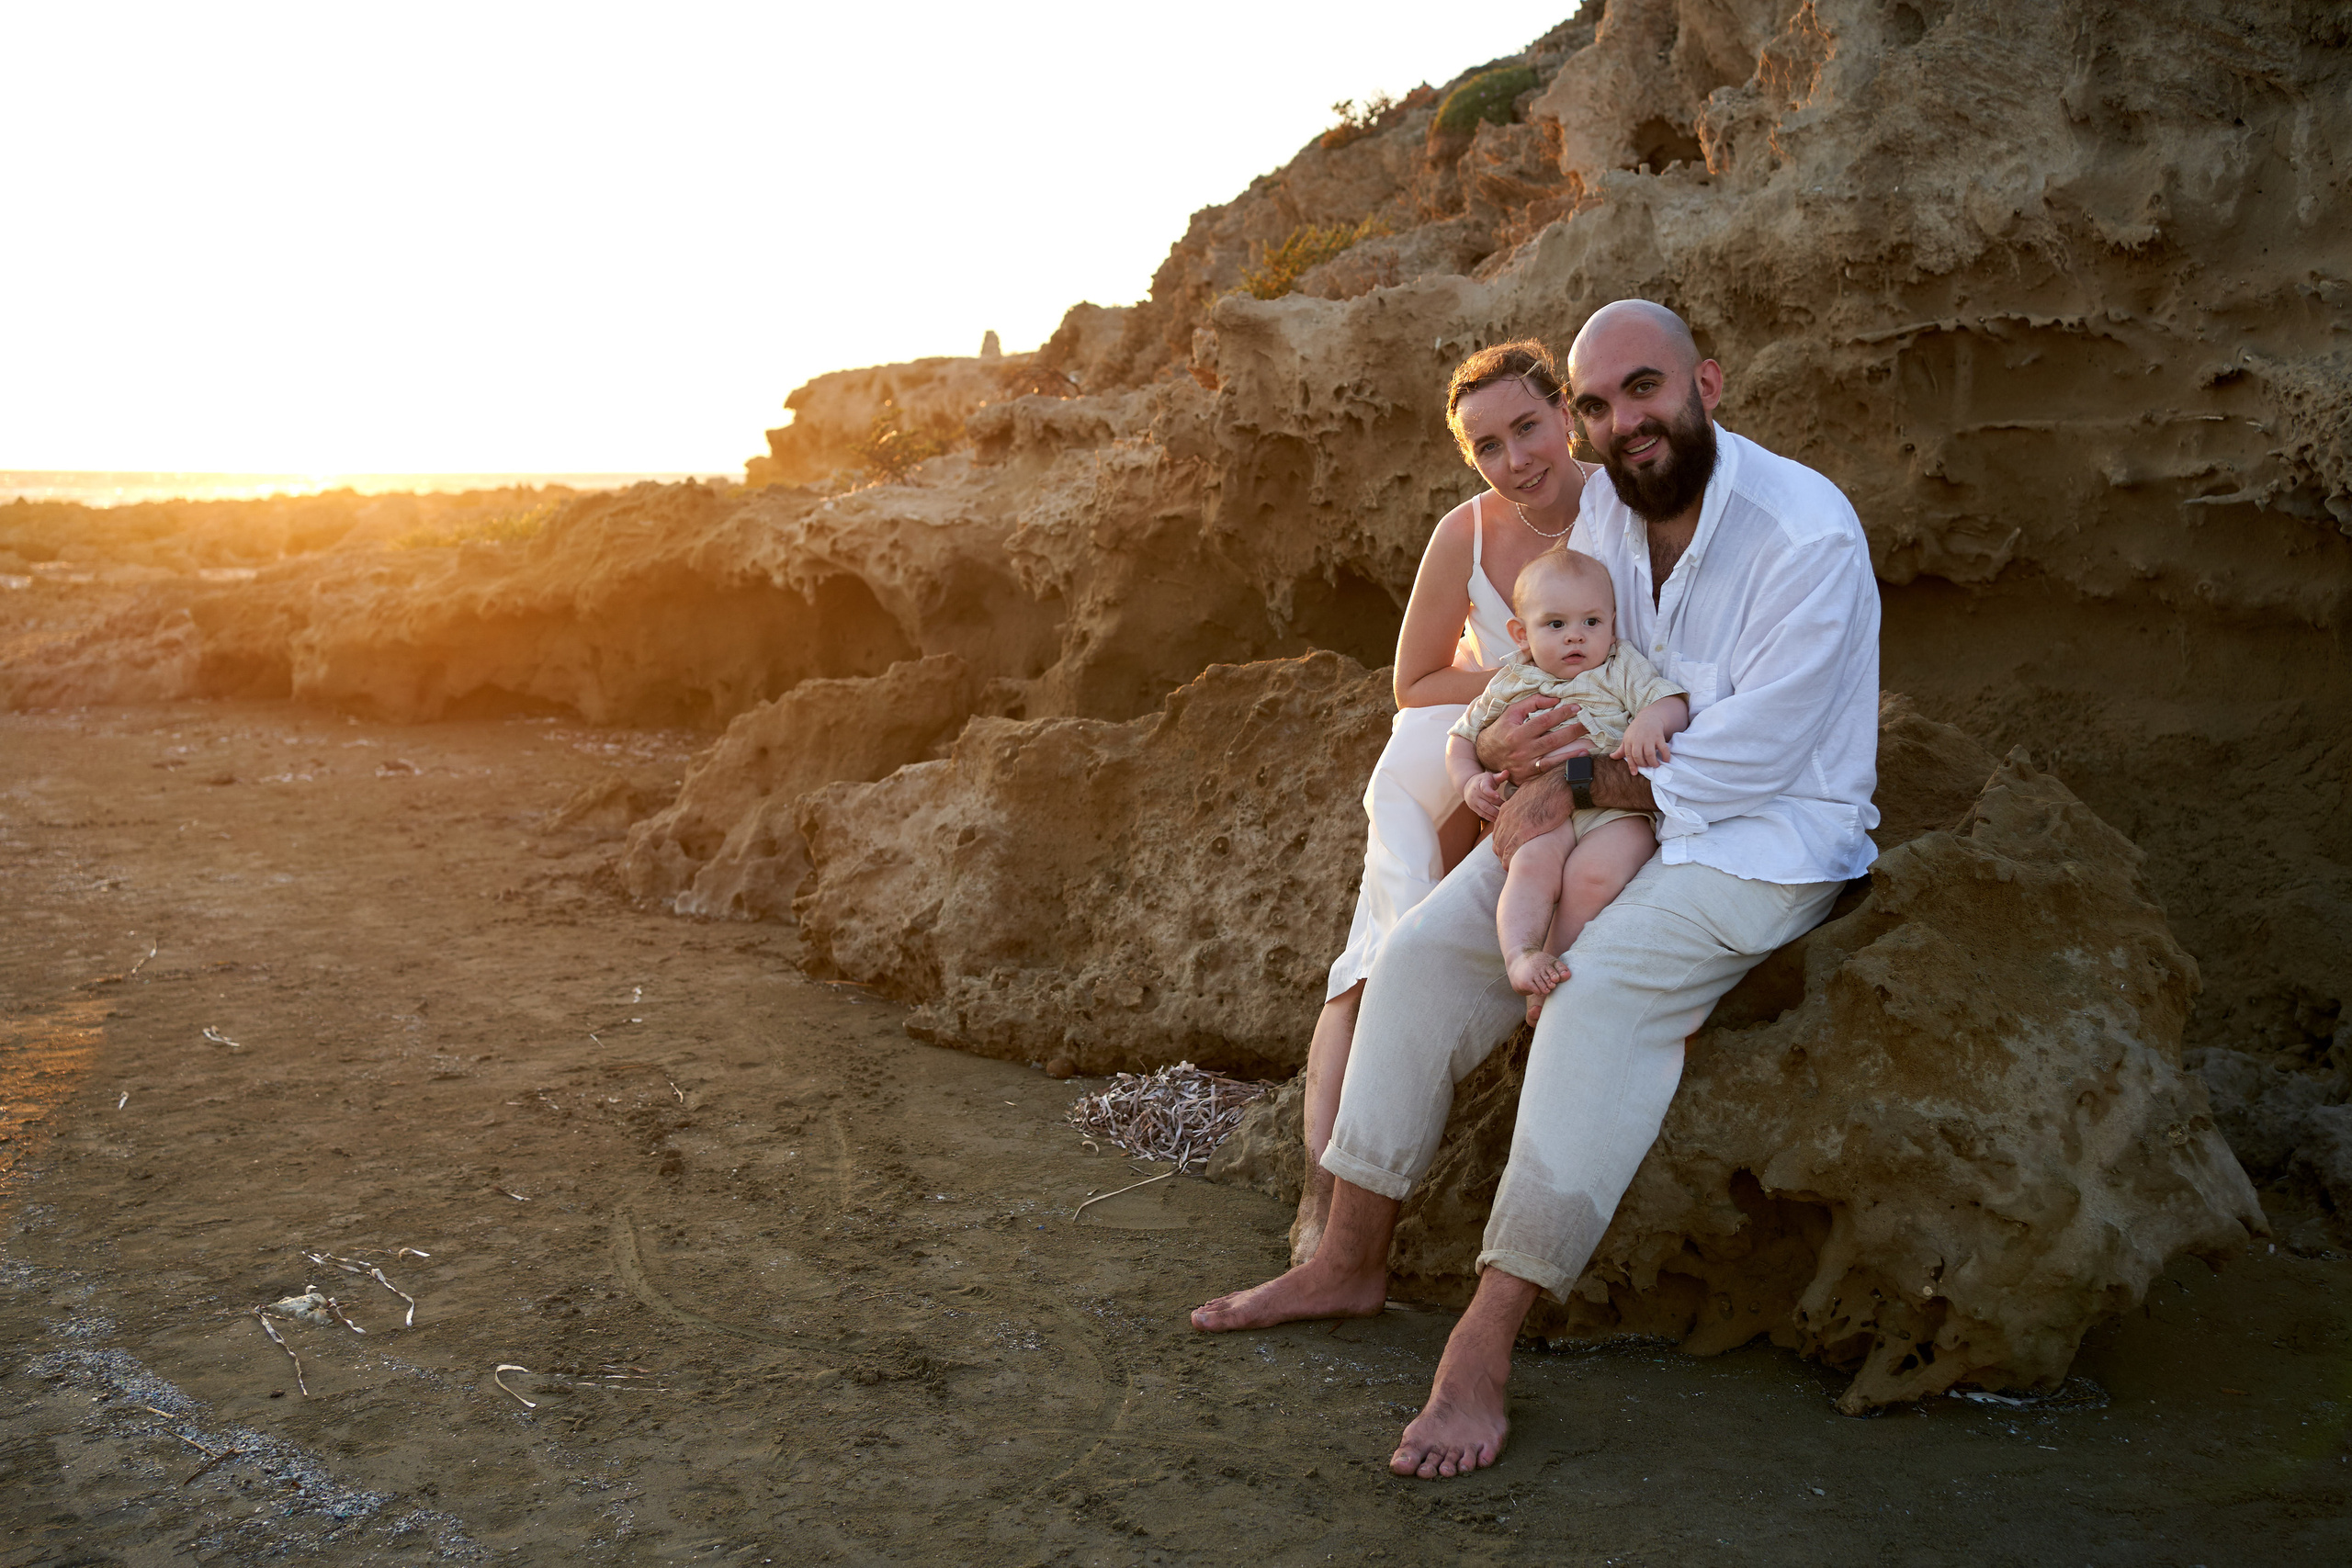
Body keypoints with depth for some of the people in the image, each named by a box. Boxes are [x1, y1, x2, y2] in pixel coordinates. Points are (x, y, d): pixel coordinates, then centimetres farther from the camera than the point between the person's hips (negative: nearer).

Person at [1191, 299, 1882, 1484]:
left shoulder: (1806, 534, -20)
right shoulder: (1599, 513, 2)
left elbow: (1743, 764, -22)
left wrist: (1571, 775, -17)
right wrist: (1535, 780, -15)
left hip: (1767, 838, -7)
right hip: (1614, 806, 7)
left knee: (1603, 983, -32)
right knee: (1421, 952, -9)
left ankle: (1486, 1342, -28)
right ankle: (1351, 1260, 2)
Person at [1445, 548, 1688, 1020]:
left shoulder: (1622, 670, 13)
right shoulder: (1510, 684, 18)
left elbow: (1674, 704, 1)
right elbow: (1462, 736, 27)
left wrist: (1650, 720, -24)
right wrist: (1470, 781, 6)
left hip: (1619, 806, -2)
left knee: (1592, 875, -30)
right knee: (1531, 865, -32)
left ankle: (1547, 982, -21)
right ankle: (1520, 956, -43)